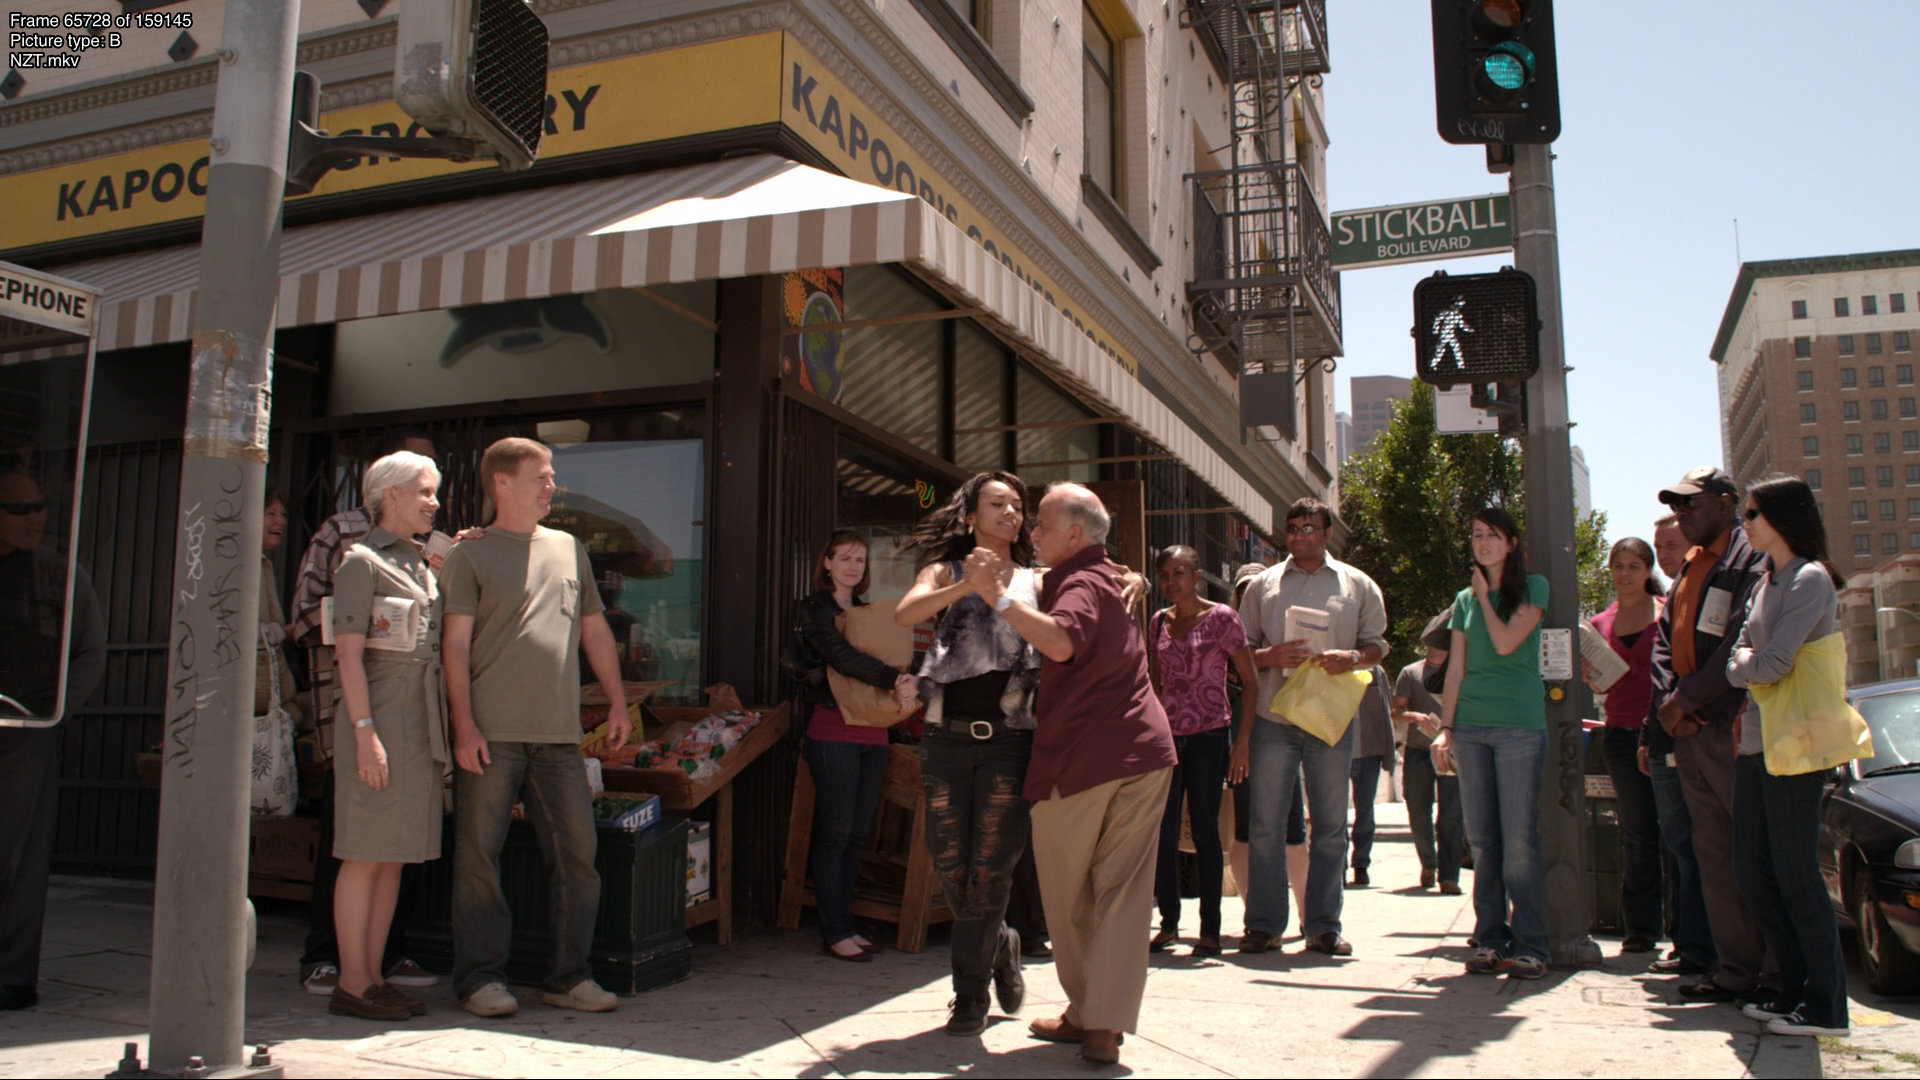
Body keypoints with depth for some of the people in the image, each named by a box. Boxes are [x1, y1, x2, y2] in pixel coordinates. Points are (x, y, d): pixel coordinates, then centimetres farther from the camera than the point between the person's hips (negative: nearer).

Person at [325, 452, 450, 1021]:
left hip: (420, 721, 8)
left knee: (396, 856, 9)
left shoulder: (422, 565, 18)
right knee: (366, 856, -3)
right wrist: (366, 733, -18)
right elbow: (349, 654, -11)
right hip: (378, 716, -8)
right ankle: (351, 984, 5)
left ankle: (374, 976, 16)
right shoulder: (362, 562, -6)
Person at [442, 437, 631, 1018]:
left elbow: (595, 630, 20)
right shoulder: (470, 555, 4)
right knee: (478, 853, 1)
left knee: (577, 853, 4)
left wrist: (617, 702, 12)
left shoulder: (570, 550, 17)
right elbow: (456, 643, -2)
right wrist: (464, 724, -11)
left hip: (559, 732, 4)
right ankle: (480, 977, 14)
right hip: (491, 732, -4)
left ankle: (569, 976, 15)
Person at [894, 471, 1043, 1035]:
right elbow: (905, 612, -10)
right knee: (950, 866, 6)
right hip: (947, 737, 1)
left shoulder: (1036, 583, 13)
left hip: (1008, 739, -1)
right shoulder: (947, 572, 9)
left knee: (991, 866, -2)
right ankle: (1001, 945, 31)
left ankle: (971, 994, 16)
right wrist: (966, 584, -24)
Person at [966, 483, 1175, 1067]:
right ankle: (1106, 1026, 0)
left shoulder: (1081, 584, -10)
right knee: (1123, 890, 3)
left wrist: (1000, 596, -25)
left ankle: (1083, 1013, 21)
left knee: (1068, 894, 10)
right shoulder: (1106, 579, 19)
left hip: (1082, 757, -7)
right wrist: (1005, 590, 16)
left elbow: (1061, 643, -30)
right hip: (1145, 749, 7)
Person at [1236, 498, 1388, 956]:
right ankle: (1264, 923, 8)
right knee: (1266, 823, -1)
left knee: (1330, 825, 5)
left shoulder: (1357, 584, 10)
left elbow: (1377, 643, 10)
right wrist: (1270, 656, -11)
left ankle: (1323, 925, 14)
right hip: (1273, 717, 0)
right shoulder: (1263, 584, 10)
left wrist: (1352, 657, -12)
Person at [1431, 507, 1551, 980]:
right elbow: (1455, 669, 14)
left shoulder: (1532, 587, 3)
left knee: (1519, 839, -6)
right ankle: (1490, 939, 11)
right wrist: (1444, 727, 7)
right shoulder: (1464, 600, 16)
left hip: (1520, 726, -4)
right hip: (1471, 726, 5)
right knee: (1482, 840, 5)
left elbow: (1505, 642, -11)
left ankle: (1529, 945, 0)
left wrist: (1485, 594, 1)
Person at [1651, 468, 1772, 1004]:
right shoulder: (1691, 567, 20)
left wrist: (1689, 699, -14)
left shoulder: (1753, 559, -7)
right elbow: (1664, 639, 15)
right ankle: (1735, 969, 14)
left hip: (1732, 729, -8)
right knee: (1714, 853, 9)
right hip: (1688, 730, 8)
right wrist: (1667, 702, -1)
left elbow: (1743, 642, -17)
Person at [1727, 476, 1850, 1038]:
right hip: (1754, 741, 9)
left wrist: (1741, 664, 0)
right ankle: (1797, 987, 21)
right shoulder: (1767, 581, 16)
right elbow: (1739, 657, 16)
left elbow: (1773, 663, -18)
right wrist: (1745, 665, -5)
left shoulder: (1810, 579, -12)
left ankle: (1826, 1006, 7)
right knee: (1751, 870, 11)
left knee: (1795, 875, -3)